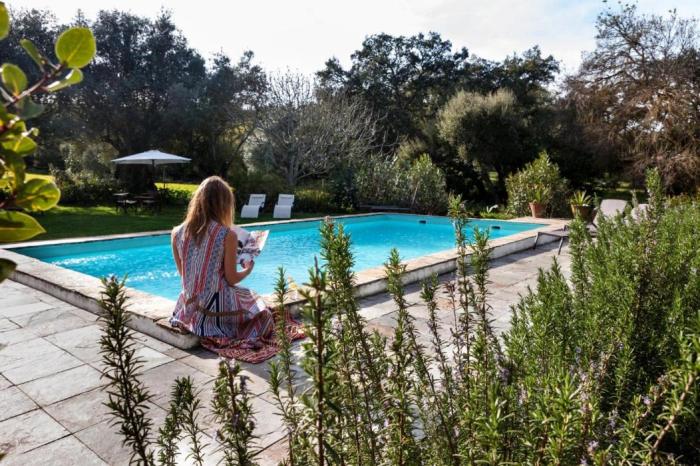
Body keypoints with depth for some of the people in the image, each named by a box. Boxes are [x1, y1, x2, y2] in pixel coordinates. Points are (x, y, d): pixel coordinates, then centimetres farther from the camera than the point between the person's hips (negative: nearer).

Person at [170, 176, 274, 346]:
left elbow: (184, 273, 7)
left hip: (189, 307, 5)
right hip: (218, 307, -5)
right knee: (259, 308, 26)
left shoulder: (177, 233, -4)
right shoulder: (227, 235, -18)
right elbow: (231, 280, -10)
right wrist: (248, 270, 11)